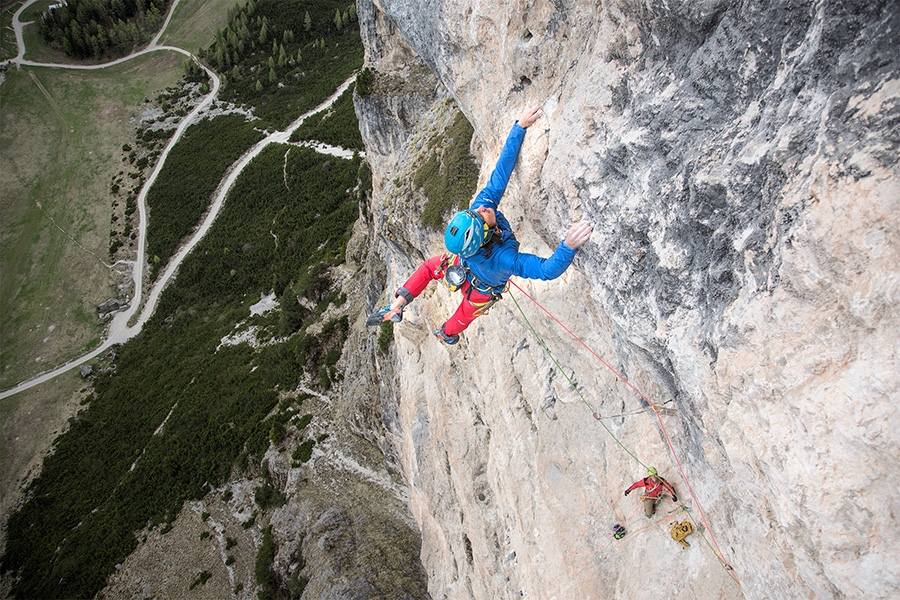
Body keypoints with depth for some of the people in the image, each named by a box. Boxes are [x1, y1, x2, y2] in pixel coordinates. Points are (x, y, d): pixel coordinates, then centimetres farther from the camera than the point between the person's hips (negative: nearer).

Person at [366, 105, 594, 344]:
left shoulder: (481, 206, -40)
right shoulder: (503, 259, -52)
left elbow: (501, 172, -39)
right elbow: (549, 269, -57)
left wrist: (520, 126, -39)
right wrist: (569, 245, -73)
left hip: (461, 267, 2)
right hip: (482, 290, -2)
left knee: (429, 267, 33)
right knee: (466, 314, 34)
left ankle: (396, 307, 33)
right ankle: (446, 333, 67)